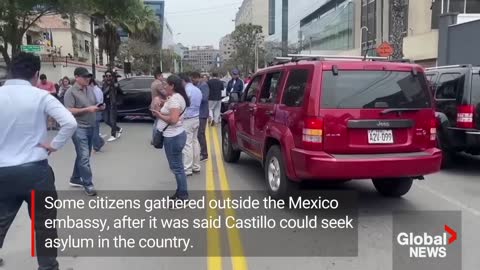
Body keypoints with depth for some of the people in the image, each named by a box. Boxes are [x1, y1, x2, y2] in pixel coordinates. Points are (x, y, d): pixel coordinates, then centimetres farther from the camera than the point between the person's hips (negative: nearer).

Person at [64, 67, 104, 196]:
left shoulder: (90, 90, 13)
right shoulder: (71, 92, -10)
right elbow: (69, 111, -17)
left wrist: (99, 108, 0)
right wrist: (87, 109, -23)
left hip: (90, 127, 8)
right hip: (79, 128, -8)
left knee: (83, 155, 15)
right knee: (84, 157, -9)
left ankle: (75, 179, 29)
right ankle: (88, 184, -3)